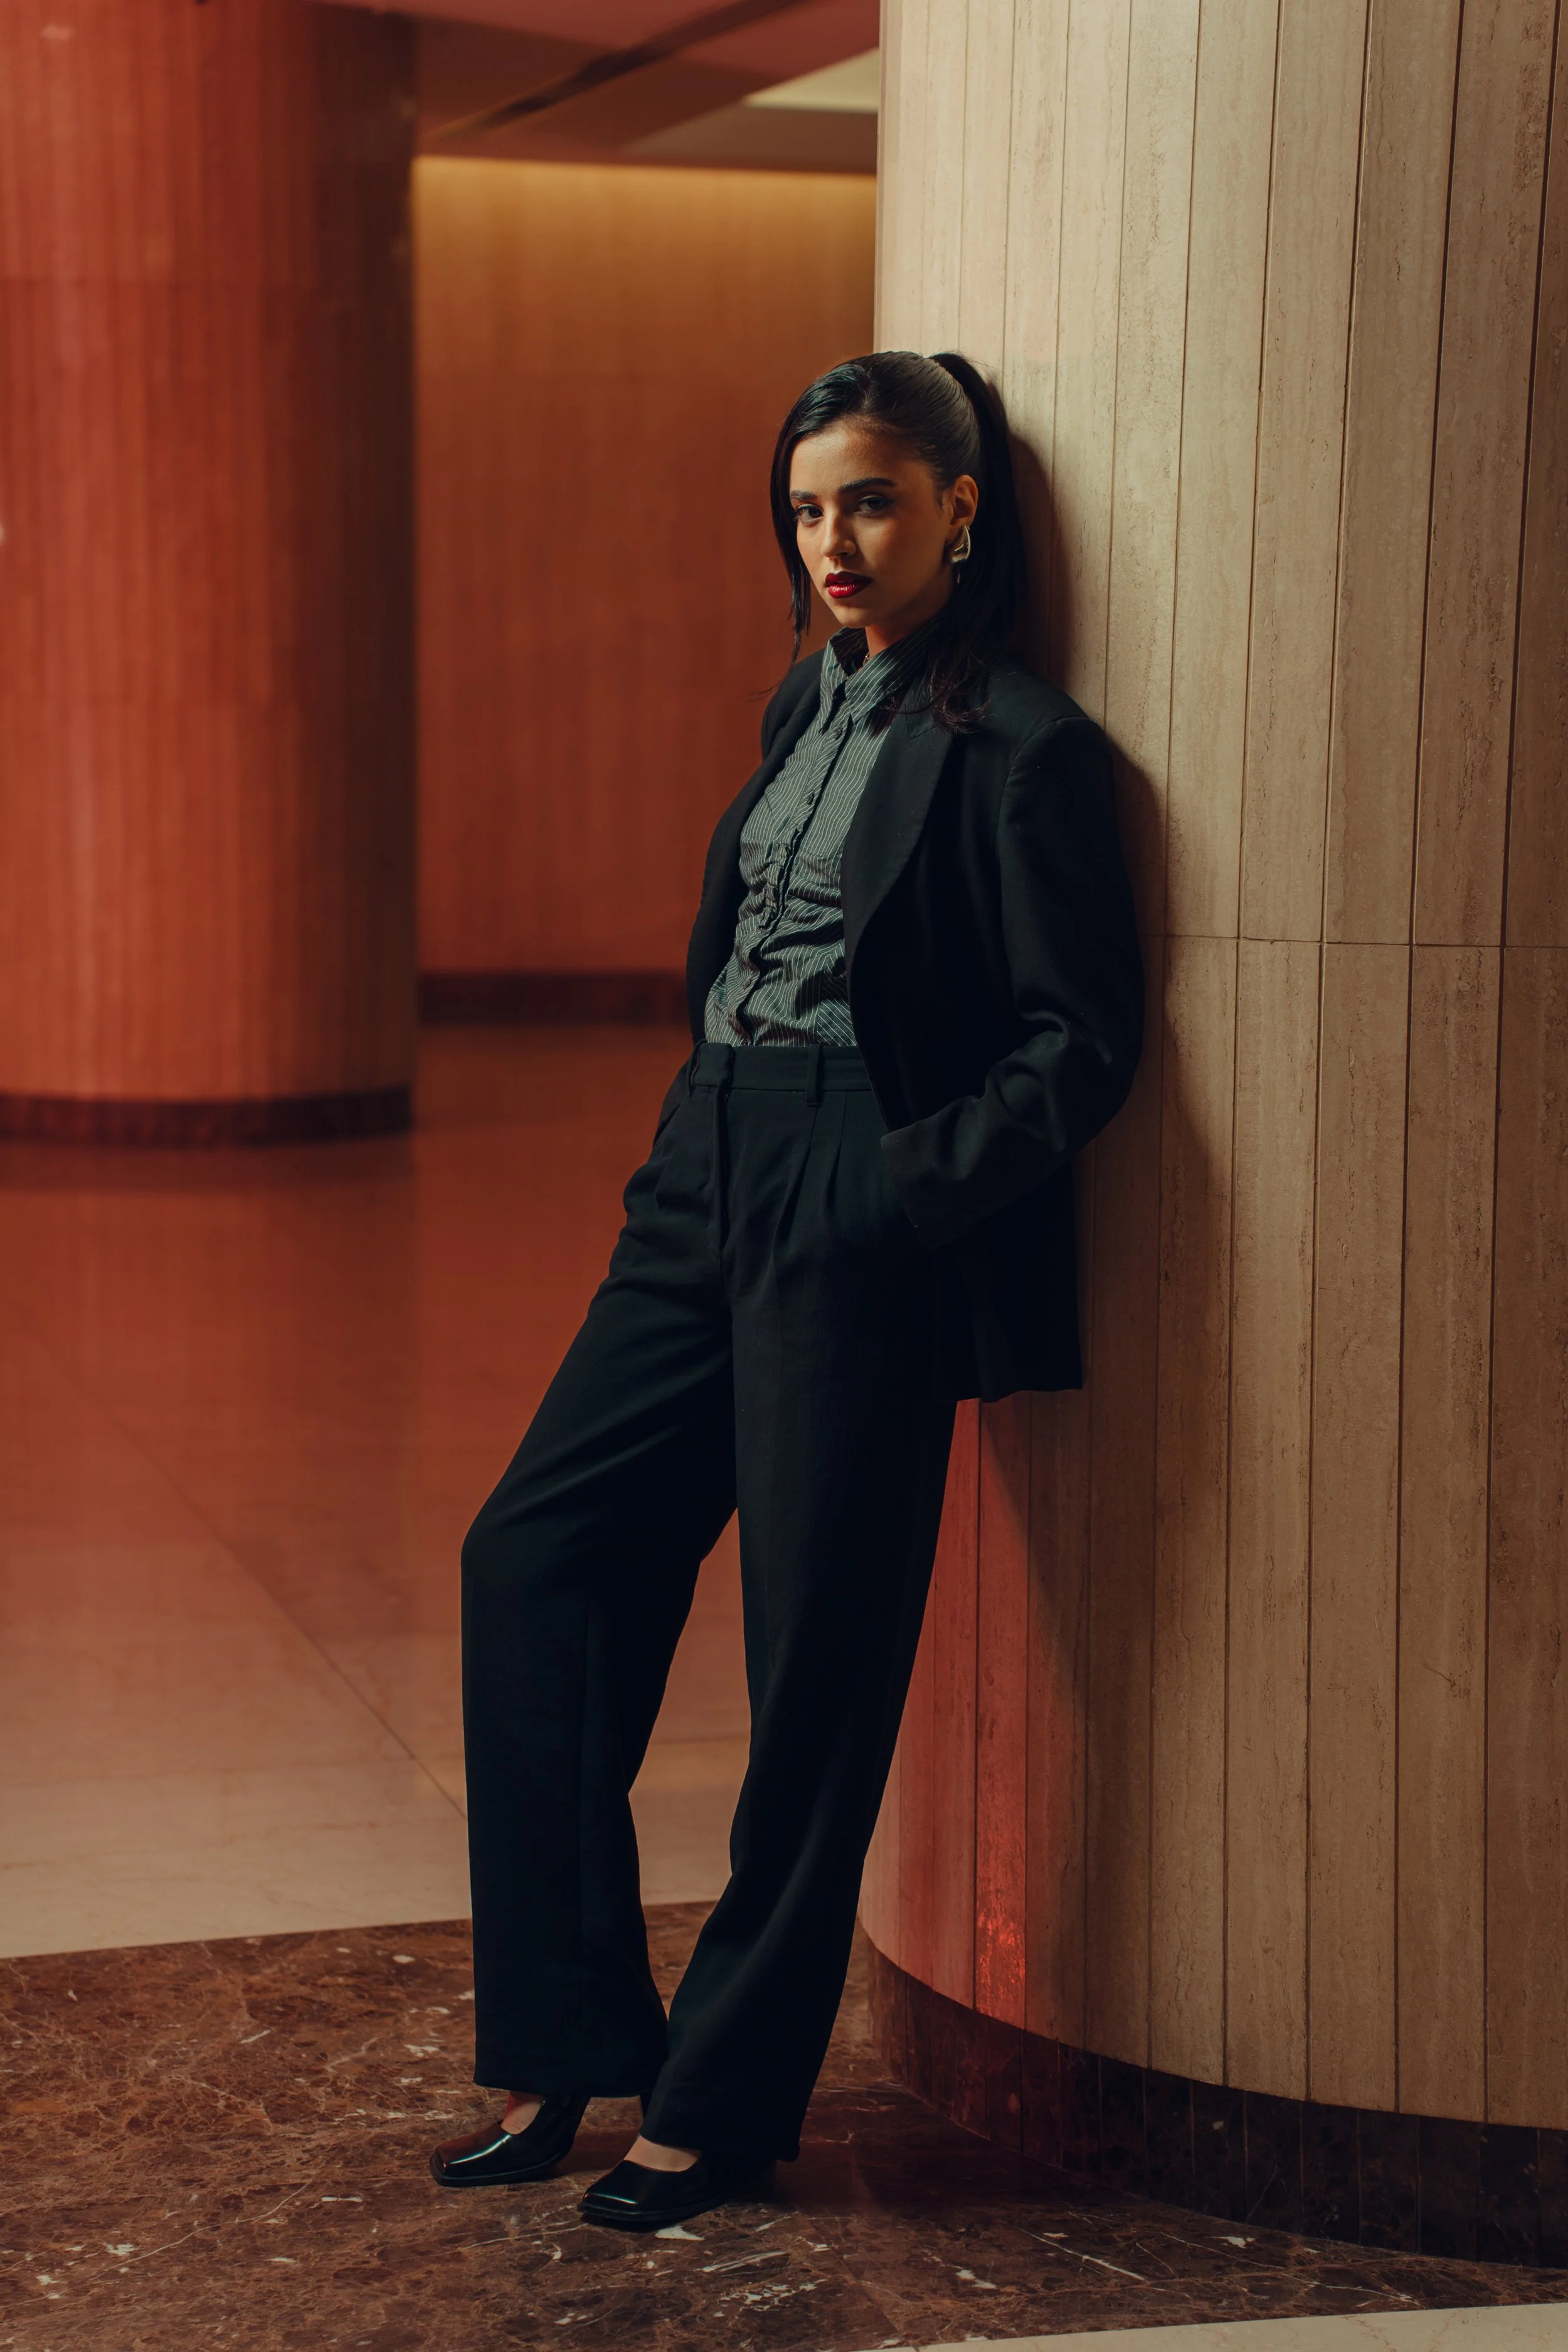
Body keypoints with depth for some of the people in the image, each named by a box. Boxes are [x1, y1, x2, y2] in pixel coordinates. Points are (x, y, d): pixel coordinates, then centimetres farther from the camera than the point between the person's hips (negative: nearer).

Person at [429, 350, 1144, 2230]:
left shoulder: (1019, 748, -10)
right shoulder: (810, 703, 14)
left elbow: (1081, 1038, -11)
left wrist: (916, 1182, -20)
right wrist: (697, 1152, 14)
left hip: (863, 1235, -9)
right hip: (710, 1189, 9)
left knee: (815, 1657, 0)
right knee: (535, 1551, 6)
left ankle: (727, 2103, 14)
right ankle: (572, 2048, 15)